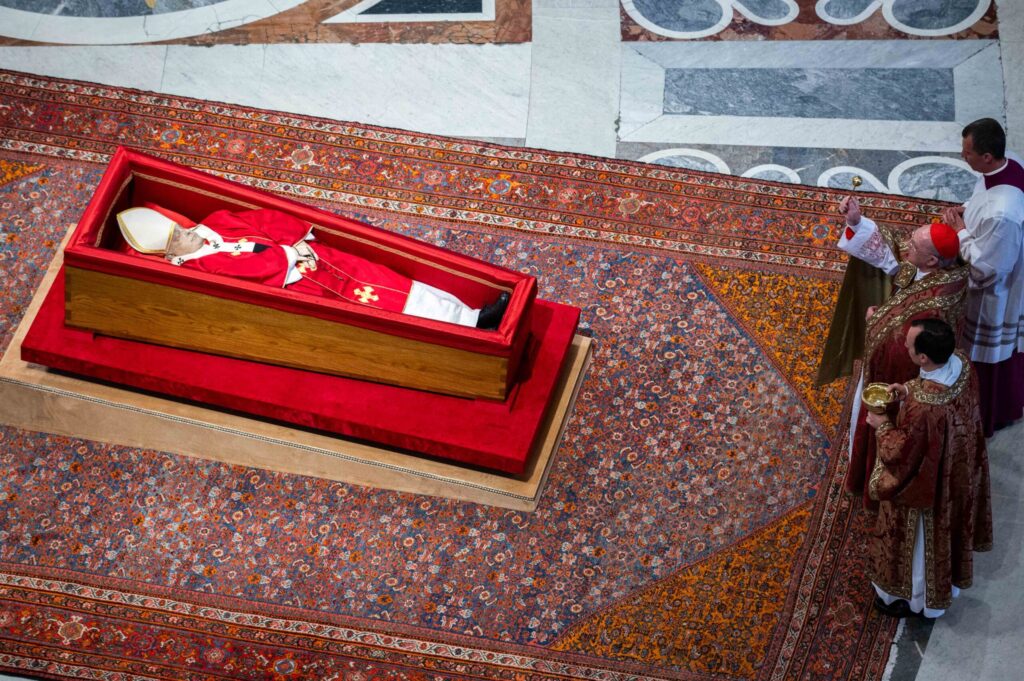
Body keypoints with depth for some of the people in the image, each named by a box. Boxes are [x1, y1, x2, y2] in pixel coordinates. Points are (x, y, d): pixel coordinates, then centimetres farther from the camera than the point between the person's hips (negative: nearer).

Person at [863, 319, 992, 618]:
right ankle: (947, 582, 61)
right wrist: (911, 391, -7)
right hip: (958, 472, 7)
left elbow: (903, 456, -27)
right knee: (948, 528, 34)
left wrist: (883, 427, -11)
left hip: (927, 486, -7)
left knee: (920, 542, 23)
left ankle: (912, 598, 50)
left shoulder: (922, 409, -45)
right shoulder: (962, 363, -23)